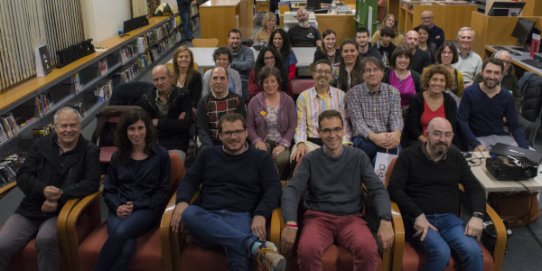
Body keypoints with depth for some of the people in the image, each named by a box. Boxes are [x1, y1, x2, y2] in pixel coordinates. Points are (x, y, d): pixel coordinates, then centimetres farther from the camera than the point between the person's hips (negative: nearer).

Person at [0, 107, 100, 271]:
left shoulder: (90, 150, 2)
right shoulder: (40, 145, 11)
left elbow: (92, 182, -8)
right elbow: (23, 176, 5)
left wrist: (61, 197, -19)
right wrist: (43, 189, -17)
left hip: (62, 211, -3)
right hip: (30, 209, 4)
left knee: (45, 240, -33)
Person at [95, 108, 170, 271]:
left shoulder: (161, 155, 6)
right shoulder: (117, 156, 15)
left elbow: (163, 191, 4)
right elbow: (108, 190, 15)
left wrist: (137, 206, -9)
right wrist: (117, 206, -7)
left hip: (147, 209, -2)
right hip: (120, 210, 2)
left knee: (120, 232, -35)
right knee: (127, 247, -32)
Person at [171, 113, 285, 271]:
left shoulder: (261, 158, 15)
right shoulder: (208, 154, 23)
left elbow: (273, 189, 5)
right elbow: (190, 180, 19)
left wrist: (260, 215, -16)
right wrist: (182, 201, -6)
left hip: (240, 216, -3)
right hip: (208, 217, 3)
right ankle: (255, 245, -47)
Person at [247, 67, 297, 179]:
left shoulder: (288, 100, 5)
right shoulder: (254, 102, 5)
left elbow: (292, 126, 1)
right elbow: (249, 126, 6)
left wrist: (283, 144, -11)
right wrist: (257, 141, -11)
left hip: (282, 142, 0)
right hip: (263, 142, 0)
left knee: (282, 159, -33)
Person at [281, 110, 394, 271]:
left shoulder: (358, 157, 8)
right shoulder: (310, 160, 5)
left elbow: (377, 189, 3)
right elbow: (292, 190, -6)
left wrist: (385, 221, -16)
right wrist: (291, 223, -23)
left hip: (351, 218, 1)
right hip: (318, 217, 0)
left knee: (369, 250, -32)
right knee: (307, 250, -34)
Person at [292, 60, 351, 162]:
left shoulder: (341, 95, 12)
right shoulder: (303, 96, 9)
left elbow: (345, 123, 6)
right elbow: (300, 125, 2)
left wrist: (345, 143, -12)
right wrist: (301, 143, -17)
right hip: (311, 142, -1)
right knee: (298, 156, -32)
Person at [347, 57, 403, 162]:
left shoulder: (393, 92, 12)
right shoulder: (353, 93, 4)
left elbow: (396, 117, 1)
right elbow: (358, 122, -6)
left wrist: (397, 133, -25)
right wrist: (373, 136, -27)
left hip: (387, 138, 3)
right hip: (363, 139, -2)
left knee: (394, 144, -33)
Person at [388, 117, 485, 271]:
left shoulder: (456, 157, 14)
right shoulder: (408, 156, 1)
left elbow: (475, 188, 14)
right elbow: (394, 189, -6)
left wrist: (477, 215, -6)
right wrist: (418, 215, -18)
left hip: (449, 218, 4)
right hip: (417, 219, -3)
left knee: (473, 252, -26)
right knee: (442, 252, -31)